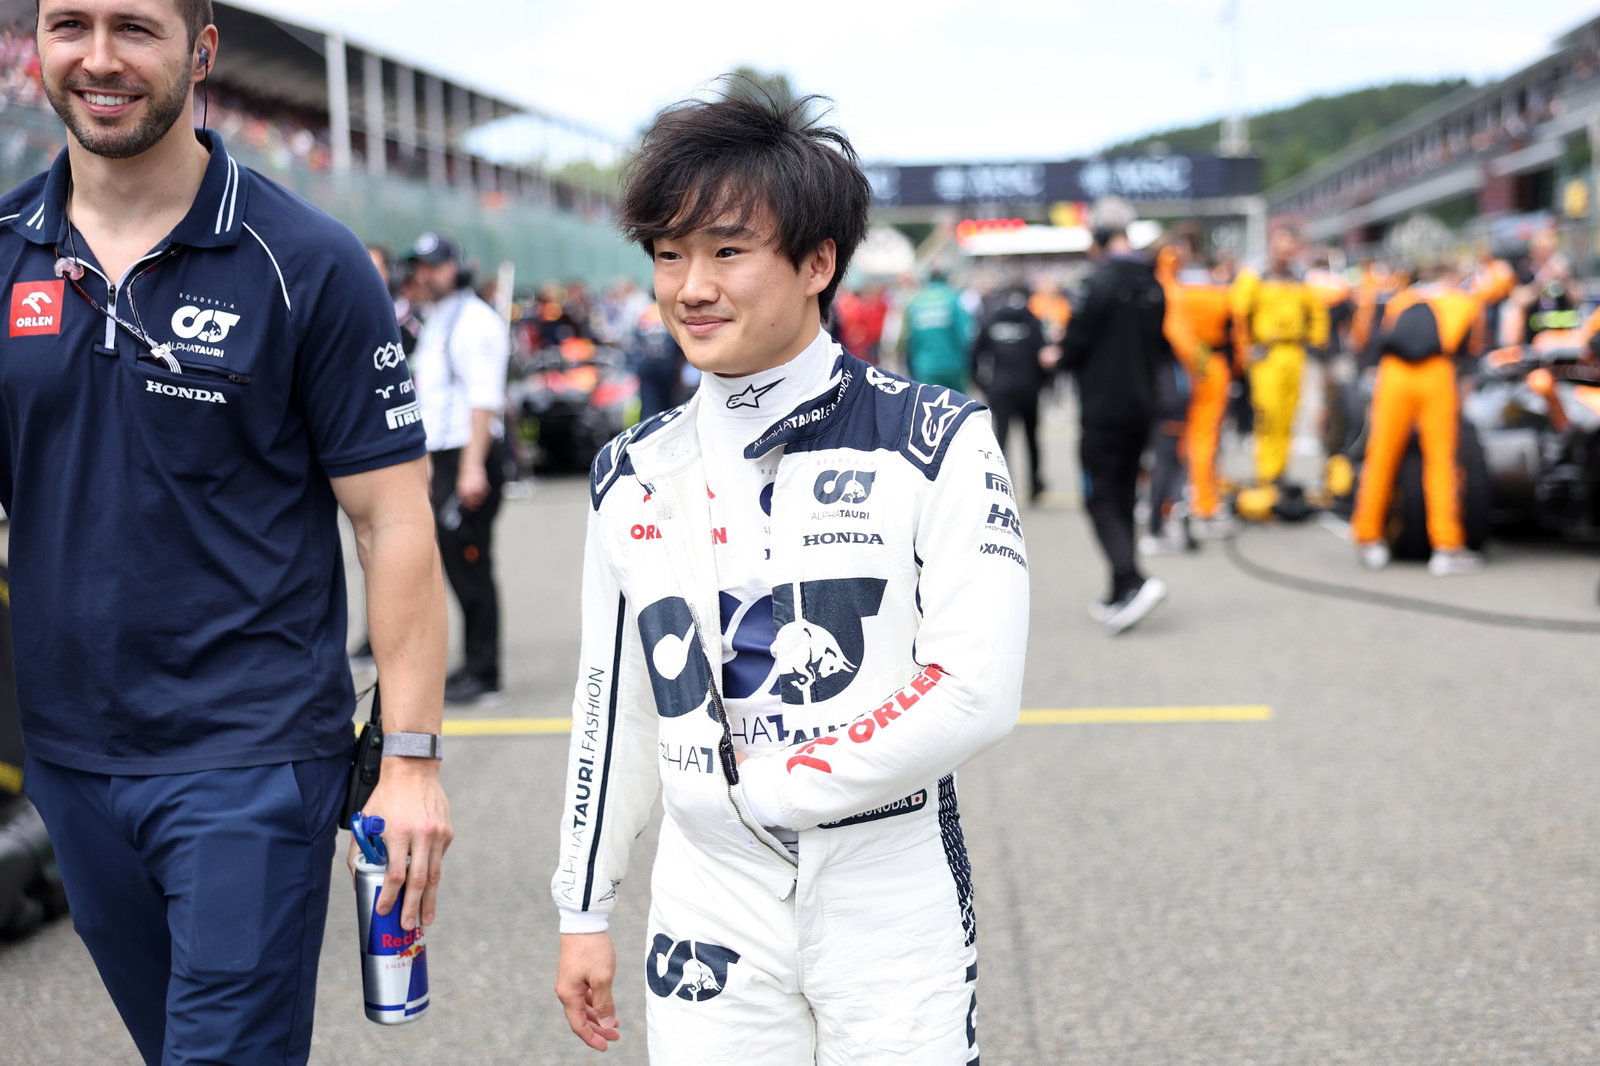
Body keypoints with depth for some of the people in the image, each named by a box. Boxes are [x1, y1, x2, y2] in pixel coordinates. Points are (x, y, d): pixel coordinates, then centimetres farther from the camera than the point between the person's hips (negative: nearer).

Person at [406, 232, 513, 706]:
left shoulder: (475, 320, -11)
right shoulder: (435, 324, 20)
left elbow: (485, 400, -18)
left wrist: (473, 466, -24)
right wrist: (427, 468, 23)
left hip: (471, 457, -10)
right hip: (442, 458, 10)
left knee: (471, 567, -8)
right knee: (455, 566, 11)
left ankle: (484, 677, -4)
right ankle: (472, 666, 18)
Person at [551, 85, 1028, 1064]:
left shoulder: (935, 441, -8)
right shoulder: (636, 475, 6)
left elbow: (977, 692, -15)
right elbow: (614, 701, 12)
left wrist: (769, 787, -11)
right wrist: (585, 911, 14)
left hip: (894, 905, -3)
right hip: (710, 908, 3)